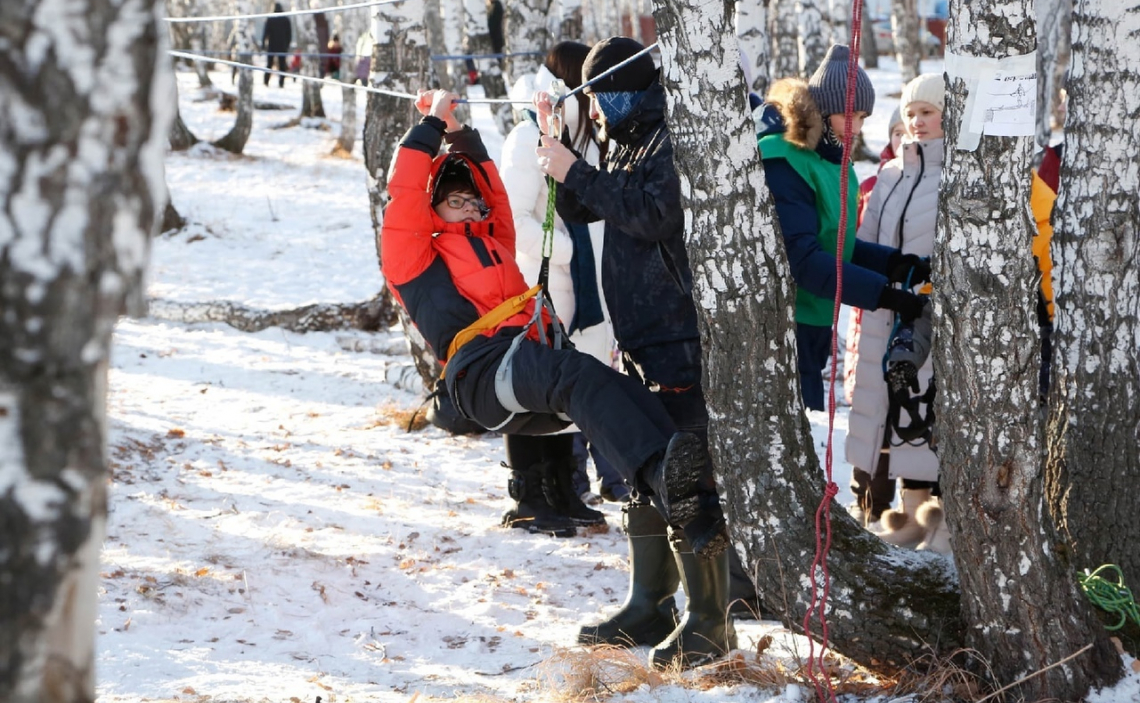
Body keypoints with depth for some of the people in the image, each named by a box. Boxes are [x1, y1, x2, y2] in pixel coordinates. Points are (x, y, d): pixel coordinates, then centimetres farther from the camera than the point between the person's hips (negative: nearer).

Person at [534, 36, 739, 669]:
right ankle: (650, 606, 24)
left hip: (681, 338, -10)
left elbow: (655, 214, -25)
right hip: (640, 341, 10)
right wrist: (557, 145, 8)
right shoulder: (629, 145, 17)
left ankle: (709, 621, -7)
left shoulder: (674, 143, -13)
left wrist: (576, 171, -19)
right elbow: (579, 211, 23)